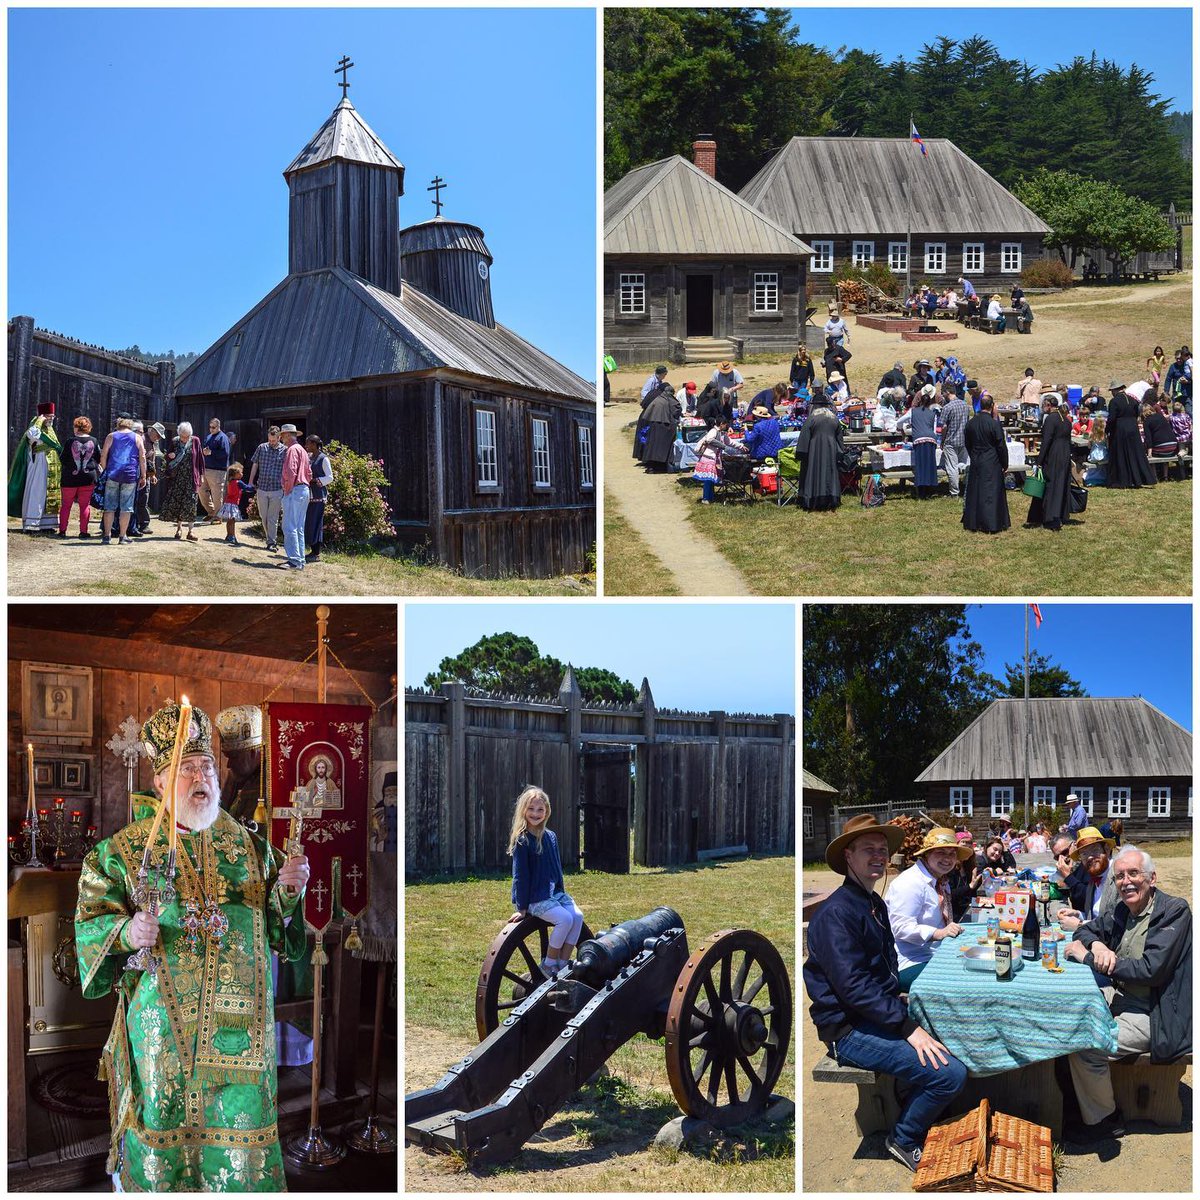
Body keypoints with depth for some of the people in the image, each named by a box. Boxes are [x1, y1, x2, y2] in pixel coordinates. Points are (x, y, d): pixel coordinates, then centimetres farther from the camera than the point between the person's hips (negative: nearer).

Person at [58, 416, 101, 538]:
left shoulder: (71, 441, -7)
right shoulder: (93, 441, -2)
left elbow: (63, 459, -1)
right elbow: (99, 459, 5)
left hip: (70, 477, -1)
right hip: (89, 477, 1)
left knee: (66, 504, 9)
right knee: (85, 505, 7)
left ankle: (62, 530, 8)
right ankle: (83, 531, 3)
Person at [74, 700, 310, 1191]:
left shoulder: (249, 846, 10)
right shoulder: (123, 850, 5)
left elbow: (277, 930, 10)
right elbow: (91, 921, 0)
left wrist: (287, 892, -10)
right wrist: (126, 934, -20)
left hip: (237, 1020, 1)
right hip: (160, 1018, -1)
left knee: (239, 1119, 1)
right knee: (161, 1116, 3)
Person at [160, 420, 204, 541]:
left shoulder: (195, 441, 0)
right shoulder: (174, 442, 4)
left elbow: (200, 458, 4)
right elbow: (167, 456, 15)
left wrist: (201, 475, 2)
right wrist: (169, 456, -10)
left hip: (191, 478, -2)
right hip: (177, 478, 2)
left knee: (190, 503, -6)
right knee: (175, 502, 3)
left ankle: (190, 531, -2)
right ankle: (179, 527, 18)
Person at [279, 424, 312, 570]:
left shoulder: (292, 449, -10)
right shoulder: (302, 450, 21)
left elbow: (291, 472, -20)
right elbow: (309, 473, 21)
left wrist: (287, 490, -13)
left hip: (294, 491, -10)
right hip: (304, 490, 10)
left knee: (289, 527, -11)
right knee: (299, 528, 12)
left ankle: (295, 561, -16)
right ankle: (300, 560, 13)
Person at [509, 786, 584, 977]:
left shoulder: (551, 837, 7)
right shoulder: (522, 841, -13)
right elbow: (520, 875, -13)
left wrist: (561, 891, 13)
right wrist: (522, 906, -12)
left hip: (554, 891, 7)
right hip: (533, 897, -7)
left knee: (577, 916, -14)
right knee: (565, 918, -24)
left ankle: (563, 963, -5)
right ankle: (549, 964, -7)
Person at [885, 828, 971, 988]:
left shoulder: (942, 882, 17)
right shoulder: (910, 883, -13)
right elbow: (901, 927, -22)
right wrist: (938, 933, -30)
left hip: (935, 957, 9)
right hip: (909, 966, -9)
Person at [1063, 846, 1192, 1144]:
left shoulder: (1174, 911, -16)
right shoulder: (1122, 910, 8)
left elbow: (1151, 970, -26)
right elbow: (1086, 930, 21)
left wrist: (1087, 957, -20)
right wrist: (1097, 944, -7)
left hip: (1154, 1014, -9)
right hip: (1120, 996, 9)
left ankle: (1104, 1119, -1)